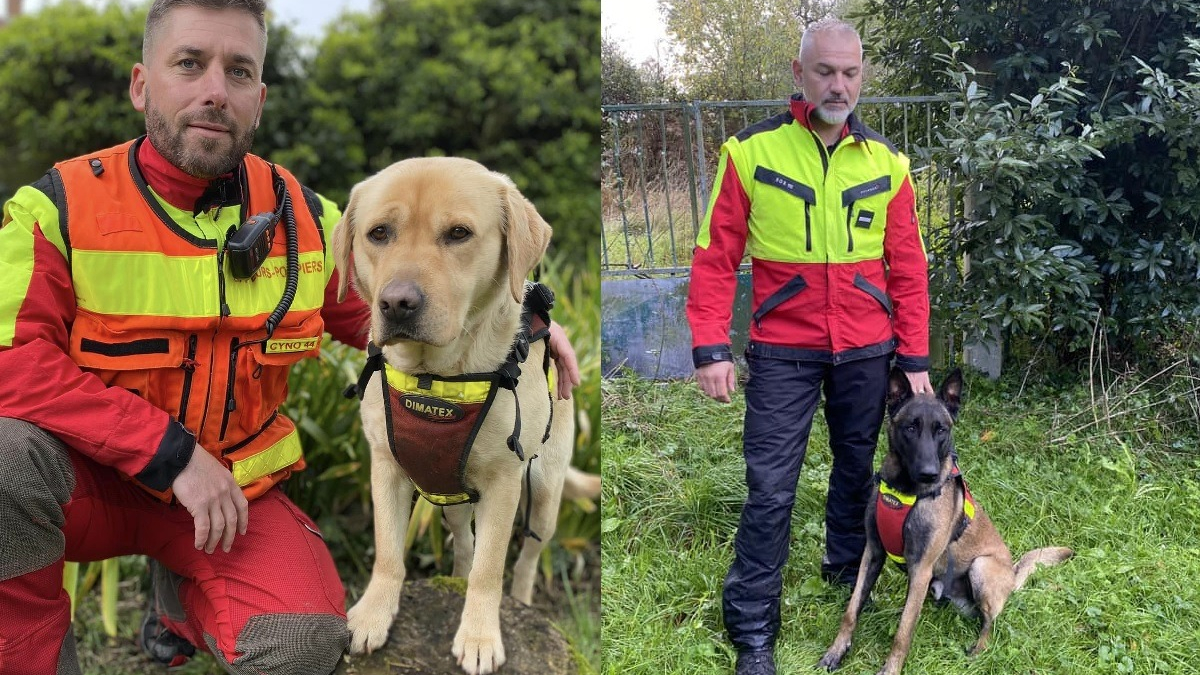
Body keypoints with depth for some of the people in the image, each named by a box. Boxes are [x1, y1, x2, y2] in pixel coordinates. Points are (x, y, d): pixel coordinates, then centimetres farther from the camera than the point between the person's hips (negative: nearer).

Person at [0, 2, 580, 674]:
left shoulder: (304, 216, -1)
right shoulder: (61, 204, -11)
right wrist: (172, 453, -27)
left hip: (234, 487, 3)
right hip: (90, 478, -2)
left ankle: (182, 597, 15)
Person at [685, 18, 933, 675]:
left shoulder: (886, 161, 2)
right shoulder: (750, 151, -6)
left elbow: (908, 267, 4)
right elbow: (716, 256, -5)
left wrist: (915, 360, 2)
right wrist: (710, 348, -13)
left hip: (867, 350, 3)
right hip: (782, 353, -3)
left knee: (857, 466, 17)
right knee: (769, 489, -2)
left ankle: (846, 564, 43)